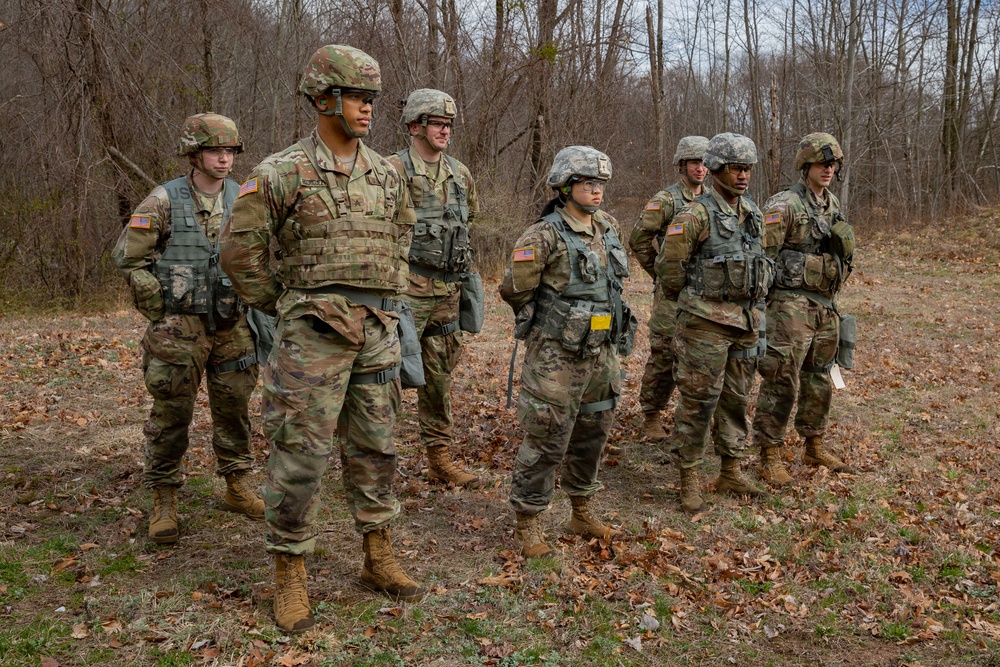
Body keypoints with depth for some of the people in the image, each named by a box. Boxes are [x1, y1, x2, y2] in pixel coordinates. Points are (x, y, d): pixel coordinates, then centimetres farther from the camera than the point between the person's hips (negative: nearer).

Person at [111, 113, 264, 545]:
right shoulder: (165, 200, -8)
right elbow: (127, 256, -4)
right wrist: (161, 303, -6)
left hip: (232, 326, 4)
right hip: (179, 329, -4)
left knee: (234, 408, 12)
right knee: (171, 415, 1)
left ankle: (237, 487, 28)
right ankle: (164, 503, 14)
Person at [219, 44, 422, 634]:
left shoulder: (386, 174, 10)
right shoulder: (283, 172, -7)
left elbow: (402, 236, 26)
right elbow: (241, 250, -3)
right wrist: (281, 305, 3)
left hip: (378, 332, 5)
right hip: (313, 333, -5)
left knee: (375, 447, 12)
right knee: (302, 454, -1)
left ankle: (379, 559, 26)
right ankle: (291, 577, 12)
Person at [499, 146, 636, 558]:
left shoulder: (607, 230, 8)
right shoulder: (545, 236, -14)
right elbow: (515, 289, -10)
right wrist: (547, 320, 4)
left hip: (602, 353, 7)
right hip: (556, 357, -7)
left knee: (592, 435, 16)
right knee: (546, 441, -2)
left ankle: (582, 513, 33)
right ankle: (527, 526, 11)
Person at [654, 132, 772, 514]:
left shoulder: (754, 215, 11)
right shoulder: (696, 216, -12)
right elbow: (669, 267, -9)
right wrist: (688, 300, 4)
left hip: (746, 323, 7)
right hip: (706, 325, -7)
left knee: (736, 400, 14)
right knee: (698, 402, -1)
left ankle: (730, 474, 27)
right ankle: (689, 481, 10)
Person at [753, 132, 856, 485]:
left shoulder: (834, 205, 14)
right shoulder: (784, 205, -11)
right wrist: (762, 302, -16)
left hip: (826, 305, 8)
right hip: (792, 305, -8)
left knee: (819, 379, 16)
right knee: (783, 380, -7)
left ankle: (814, 446, 29)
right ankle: (770, 456, 1)